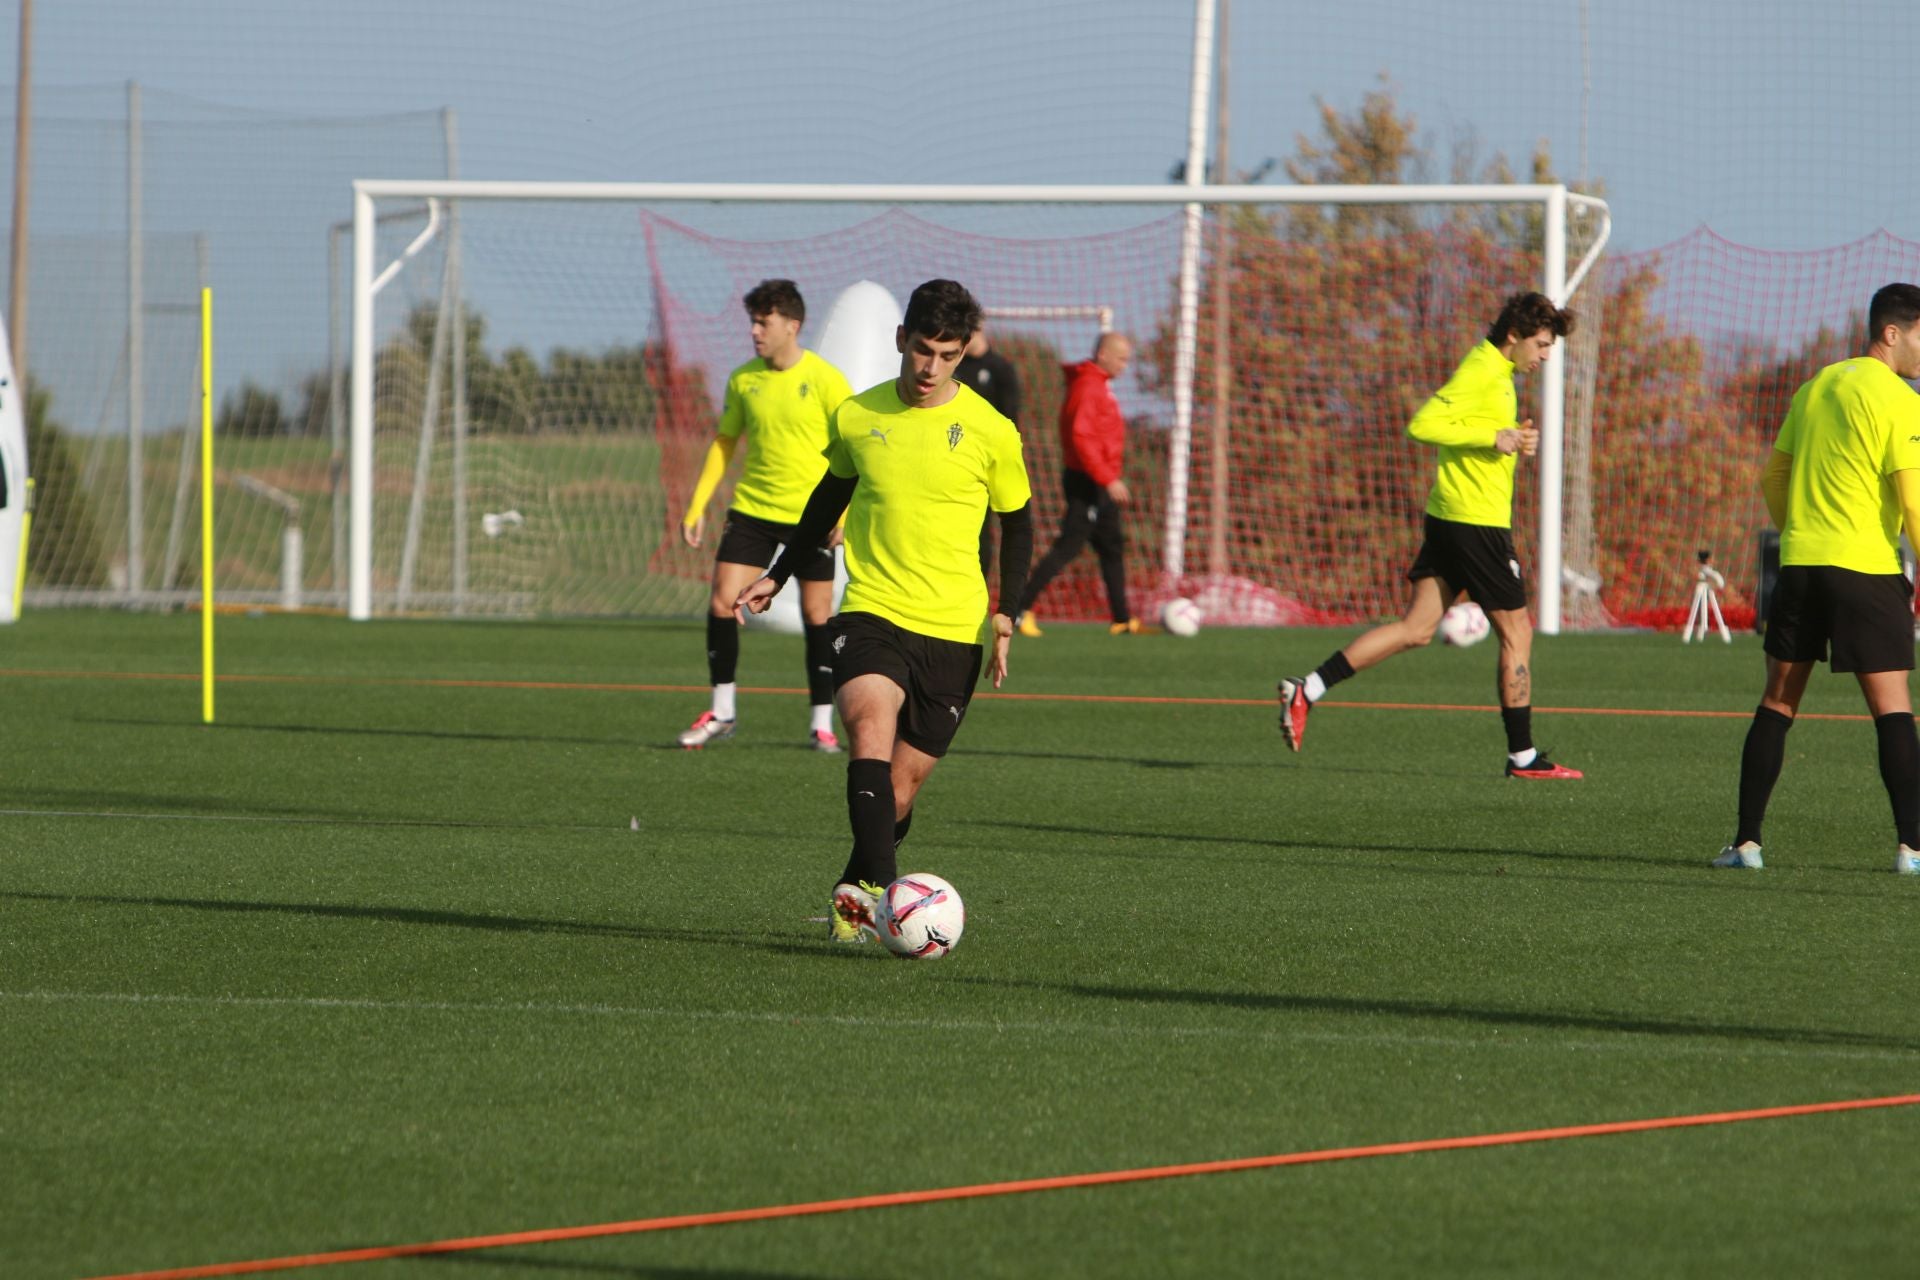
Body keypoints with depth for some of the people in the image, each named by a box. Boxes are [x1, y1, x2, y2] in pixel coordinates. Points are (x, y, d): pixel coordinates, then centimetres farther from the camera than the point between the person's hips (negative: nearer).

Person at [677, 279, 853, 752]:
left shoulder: (824, 380, -9)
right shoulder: (744, 379, 4)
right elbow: (724, 442, 15)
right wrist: (697, 505, 9)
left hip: (810, 516, -4)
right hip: (751, 510, 4)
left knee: (816, 617, 0)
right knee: (721, 603, -5)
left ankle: (822, 722, 10)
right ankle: (721, 713, 7)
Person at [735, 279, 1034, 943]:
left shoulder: (990, 432, -2)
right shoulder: (857, 417, 4)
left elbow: (1017, 525, 10)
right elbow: (831, 495, 22)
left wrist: (1006, 612, -2)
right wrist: (780, 574, 27)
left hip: (952, 628, 0)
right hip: (871, 611, 0)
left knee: (902, 782, 3)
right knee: (871, 721, -28)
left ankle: (855, 896, 27)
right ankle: (874, 886, -39)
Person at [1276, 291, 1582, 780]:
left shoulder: (1497, 372, 16)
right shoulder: (1482, 372, -15)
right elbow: (1422, 425, -23)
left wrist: (1514, 440, 10)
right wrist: (1494, 437, -23)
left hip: (1449, 519, 10)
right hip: (1477, 520, -10)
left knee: (1415, 629, 8)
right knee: (1516, 633, 0)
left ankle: (1307, 690, 3)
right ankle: (1522, 756, 5)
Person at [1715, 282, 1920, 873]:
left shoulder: (1815, 387, 12)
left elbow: (1773, 478, 17)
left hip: (1800, 561, 5)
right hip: (1868, 569, -5)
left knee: (1777, 703, 10)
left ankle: (1746, 840, 7)